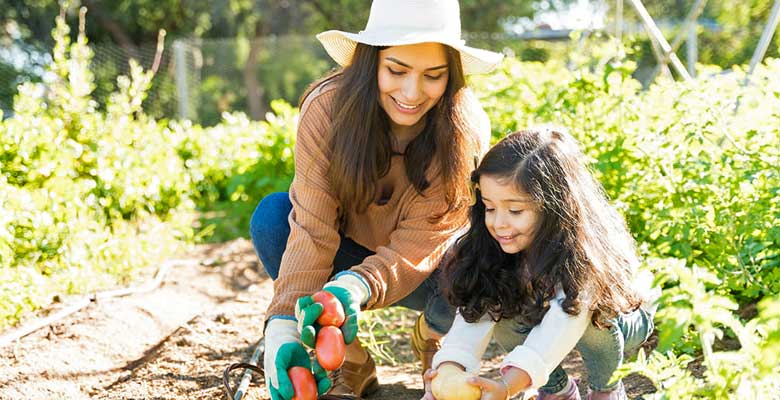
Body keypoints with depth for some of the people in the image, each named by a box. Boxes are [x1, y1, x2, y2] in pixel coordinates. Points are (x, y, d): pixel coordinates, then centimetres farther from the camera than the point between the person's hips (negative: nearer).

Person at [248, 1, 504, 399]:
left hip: (423, 273, -1)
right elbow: (312, 230, -30)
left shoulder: (465, 129, -26)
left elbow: (414, 249, -29)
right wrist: (283, 327, -44)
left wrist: (357, 287, -50)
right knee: (271, 217, -27)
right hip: (348, 254, 1)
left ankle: (430, 336, 6)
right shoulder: (327, 108, -25)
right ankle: (351, 361, -9)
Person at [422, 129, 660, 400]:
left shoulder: (582, 251, -40)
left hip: (623, 320, -4)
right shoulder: (490, 246, -24)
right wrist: (449, 371, -54)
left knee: (591, 315, -35)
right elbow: (474, 313, -34)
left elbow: (564, 321, -56)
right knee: (502, 314, -24)